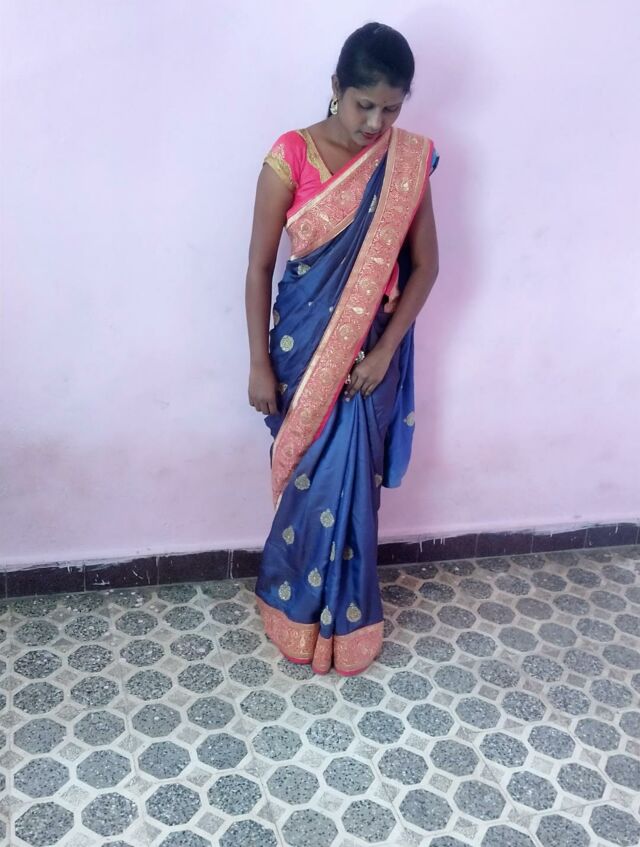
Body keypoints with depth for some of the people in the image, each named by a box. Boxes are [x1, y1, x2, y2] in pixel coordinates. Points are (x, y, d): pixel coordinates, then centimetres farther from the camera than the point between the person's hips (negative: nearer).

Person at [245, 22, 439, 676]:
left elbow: (424, 265, 0)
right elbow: (259, 265, -7)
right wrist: (259, 365, -9)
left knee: (351, 484, 9)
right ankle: (304, 609, 32)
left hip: (369, 350, 2)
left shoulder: (408, 162, -2)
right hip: (304, 347, -2)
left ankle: (340, 614, 32)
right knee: (314, 482, 7)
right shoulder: (291, 157, -9)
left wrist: (384, 351, -9)